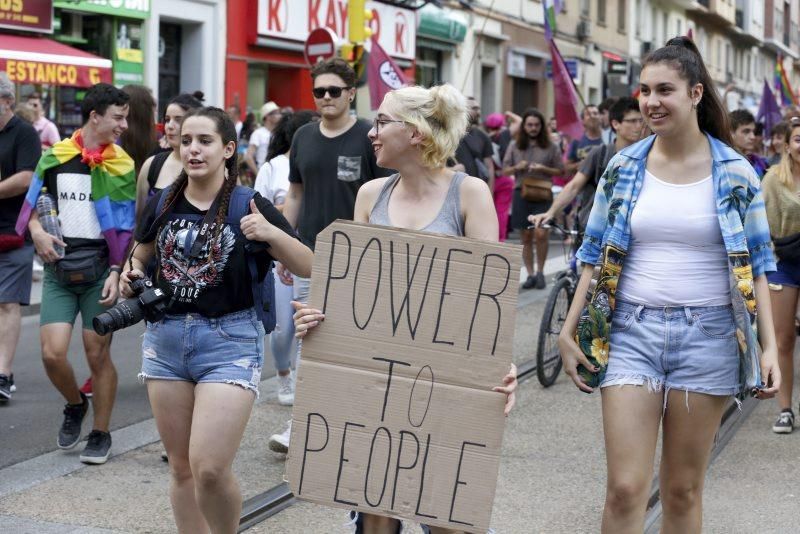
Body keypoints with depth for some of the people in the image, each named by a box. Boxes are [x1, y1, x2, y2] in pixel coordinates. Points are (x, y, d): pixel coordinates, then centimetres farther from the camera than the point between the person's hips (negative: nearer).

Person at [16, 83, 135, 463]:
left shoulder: (122, 165, 0)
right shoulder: (55, 157, 3)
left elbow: (127, 228, 1)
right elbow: (31, 204, 14)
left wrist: (117, 272, -9)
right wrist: (37, 231, -7)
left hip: (100, 271, -1)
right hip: (58, 270, 1)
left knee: (98, 354, 2)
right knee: (52, 353, -6)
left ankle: (101, 433, 18)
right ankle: (75, 405, 25)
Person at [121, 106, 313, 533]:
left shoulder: (251, 206, -6)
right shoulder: (161, 204, 4)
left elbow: (308, 267, -5)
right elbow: (139, 258, 20)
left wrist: (272, 233, -22)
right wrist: (131, 277, -3)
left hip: (231, 341, -4)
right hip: (165, 337, 4)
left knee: (210, 468, -13)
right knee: (181, 467, 11)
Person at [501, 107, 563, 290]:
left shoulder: (551, 147, 5)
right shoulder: (515, 146, 11)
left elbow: (560, 171, 6)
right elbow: (504, 170, 12)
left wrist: (543, 169, -10)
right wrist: (517, 167, -8)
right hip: (521, 193, 2)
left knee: (541, 234, -16)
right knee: (525, 237, 4)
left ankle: (540, 272, 1)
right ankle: (530, 275, 14)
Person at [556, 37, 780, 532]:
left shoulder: (735, 173, 0)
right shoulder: (623, 167, 4)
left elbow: (756, 264, 3)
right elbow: (595, 256, 9)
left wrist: (769, 345, -5)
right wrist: (570, 330, 3)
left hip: (707, 336, -1)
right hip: (631, 331, 1)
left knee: (683, 490, 7)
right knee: (625, 490, -5)